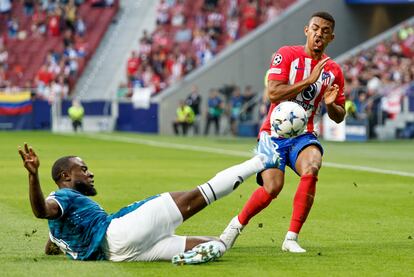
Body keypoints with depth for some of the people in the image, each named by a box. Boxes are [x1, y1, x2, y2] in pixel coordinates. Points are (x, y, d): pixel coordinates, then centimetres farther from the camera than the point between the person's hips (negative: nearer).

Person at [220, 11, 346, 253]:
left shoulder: (334, 70, 8)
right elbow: (273, 93, -15)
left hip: (304, 135, 2)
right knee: (272, 188, -22)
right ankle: (238, 224, 9)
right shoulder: (287, 55, -2)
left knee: (311, 168, -31)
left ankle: (291, 239, -23)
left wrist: (330, 104, -8)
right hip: (275, 133, -2)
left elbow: (339, 117, 15)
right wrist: (309, 80, -18)